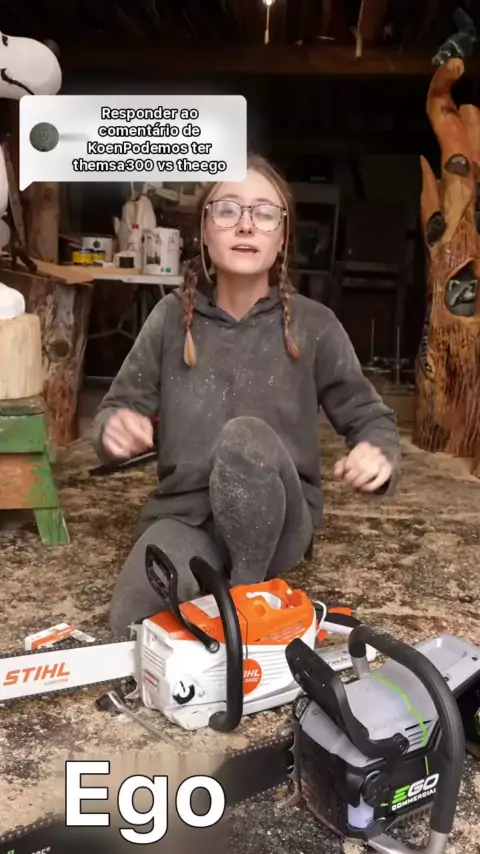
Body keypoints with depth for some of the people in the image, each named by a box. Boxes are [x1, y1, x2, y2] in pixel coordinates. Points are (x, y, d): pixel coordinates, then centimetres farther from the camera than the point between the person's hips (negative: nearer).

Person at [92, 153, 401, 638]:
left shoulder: (314, 325, -5)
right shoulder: (172, 316, -2)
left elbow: (368, 417, 2)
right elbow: (119, 408, 3)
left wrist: (380, 454, -23)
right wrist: (115, 427, -22)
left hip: (275, 521, 0)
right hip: (184, 513, 1)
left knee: (247, 436, -34)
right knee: (138, 629, -28)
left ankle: (247, 599, -12)